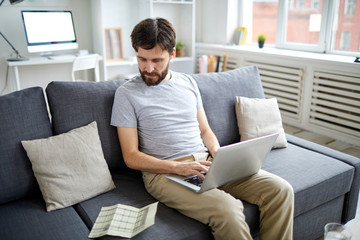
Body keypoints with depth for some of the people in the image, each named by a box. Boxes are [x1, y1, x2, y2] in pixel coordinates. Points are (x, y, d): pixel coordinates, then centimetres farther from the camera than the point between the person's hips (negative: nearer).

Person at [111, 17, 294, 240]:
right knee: (227, 209, -32)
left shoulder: (188, 82, 14)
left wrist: (218, 155, -2)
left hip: (206, 162, 5)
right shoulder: (127, 93, -1)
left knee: (281, 190, -11)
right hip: (165, 171, -5)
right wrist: (178, 167, -17)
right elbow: (131, 157, -4)